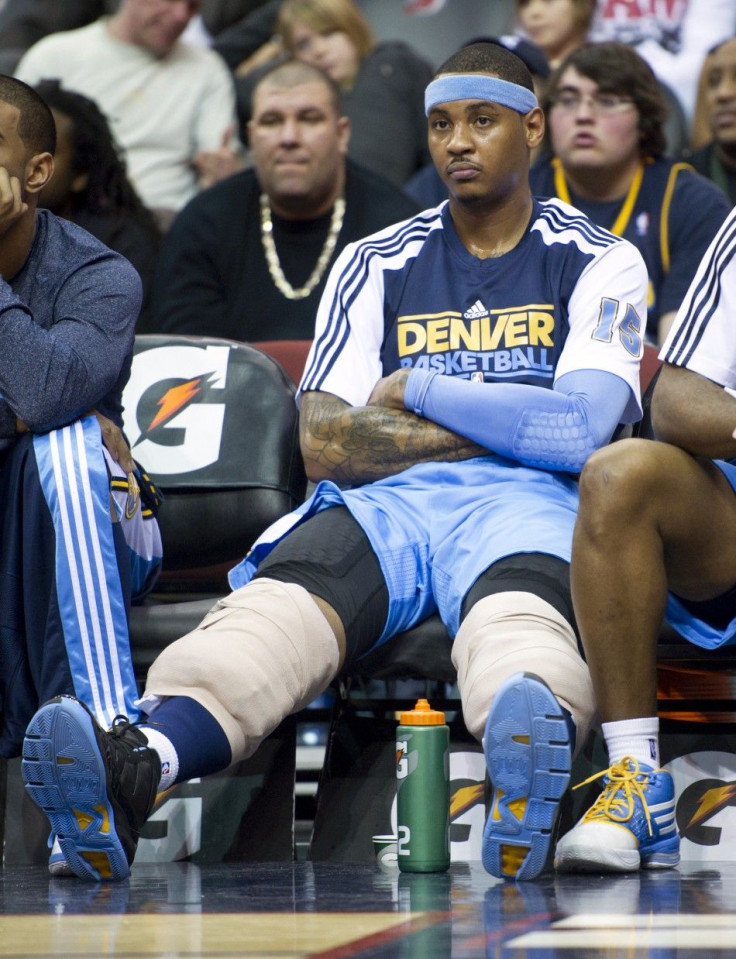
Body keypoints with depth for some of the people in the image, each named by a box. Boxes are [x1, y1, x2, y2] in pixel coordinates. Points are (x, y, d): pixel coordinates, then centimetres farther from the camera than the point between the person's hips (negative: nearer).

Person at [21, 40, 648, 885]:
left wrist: (419, 390, 3)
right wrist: (511, 424, 1)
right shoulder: (375, 263, 21)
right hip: (382, 502, 2)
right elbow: (325, 443, 8)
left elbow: (576, 431, -3)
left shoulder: (599, 263, 13)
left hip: (523, 505, -2)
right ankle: (137, 765, -64)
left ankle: (536, 743, -78)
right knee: (285, 598, -34)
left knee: (516, 613, -41)